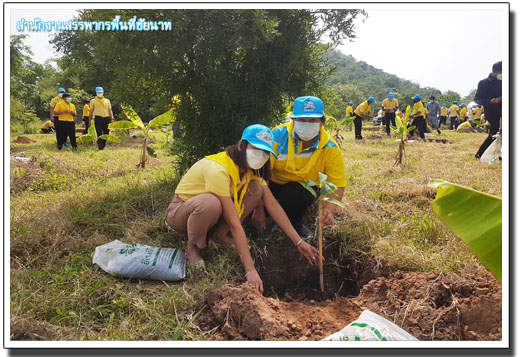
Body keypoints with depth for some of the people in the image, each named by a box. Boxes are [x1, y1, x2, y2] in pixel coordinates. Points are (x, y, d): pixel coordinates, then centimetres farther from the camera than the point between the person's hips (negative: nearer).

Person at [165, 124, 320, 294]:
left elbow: (273, 205, -9)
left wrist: (298, 242, -14)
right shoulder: (218, 170, -33)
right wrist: (250, 270, -35)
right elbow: (235, 224, -36)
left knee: (256, 188, -14)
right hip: (180, 210, -6)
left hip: (210, 210, 7)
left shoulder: (250, 168, -8)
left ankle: (219, 234, -4)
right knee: (210, 203, -42)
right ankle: (193, 248, -13)